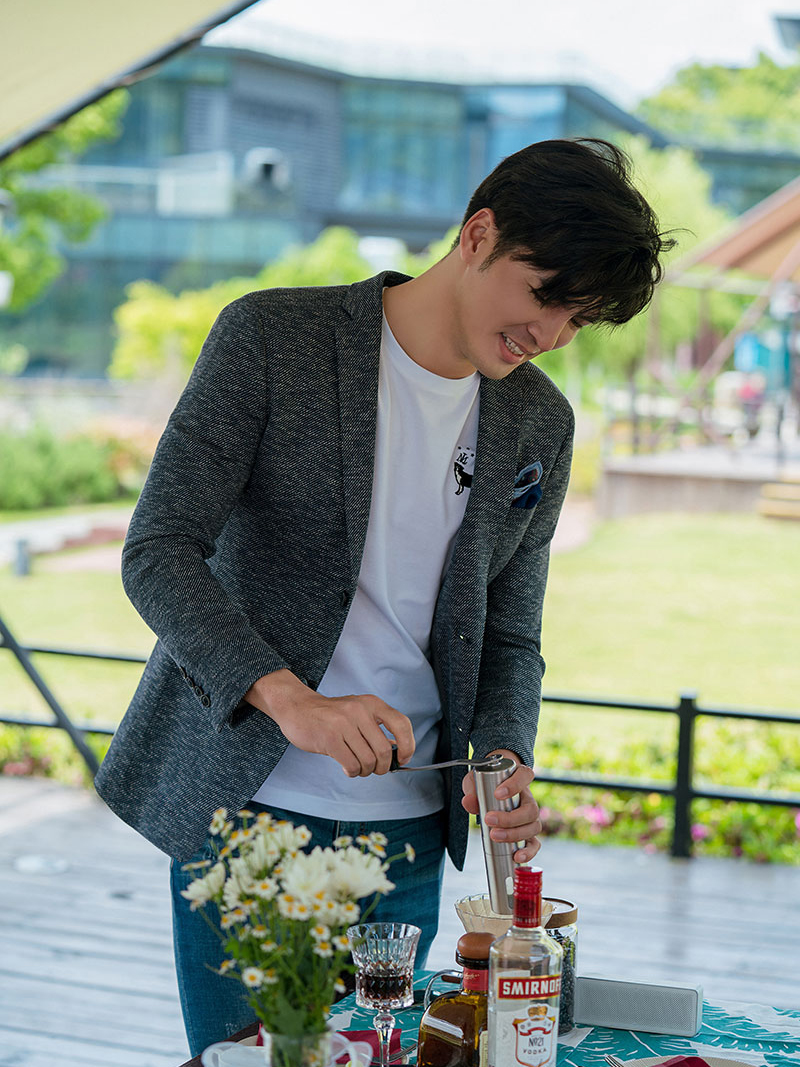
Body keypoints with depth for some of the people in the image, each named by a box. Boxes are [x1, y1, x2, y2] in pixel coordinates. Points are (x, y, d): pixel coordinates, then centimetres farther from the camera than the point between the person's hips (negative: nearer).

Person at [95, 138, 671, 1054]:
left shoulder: (540, 425, 5)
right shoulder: (271, 338, -9)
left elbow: (508, 638, 11)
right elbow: (157, 552, -15)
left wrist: (504, 759, -9)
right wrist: (287, 699, -29)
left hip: (406, 825, 4)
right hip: (243, 805, -4)